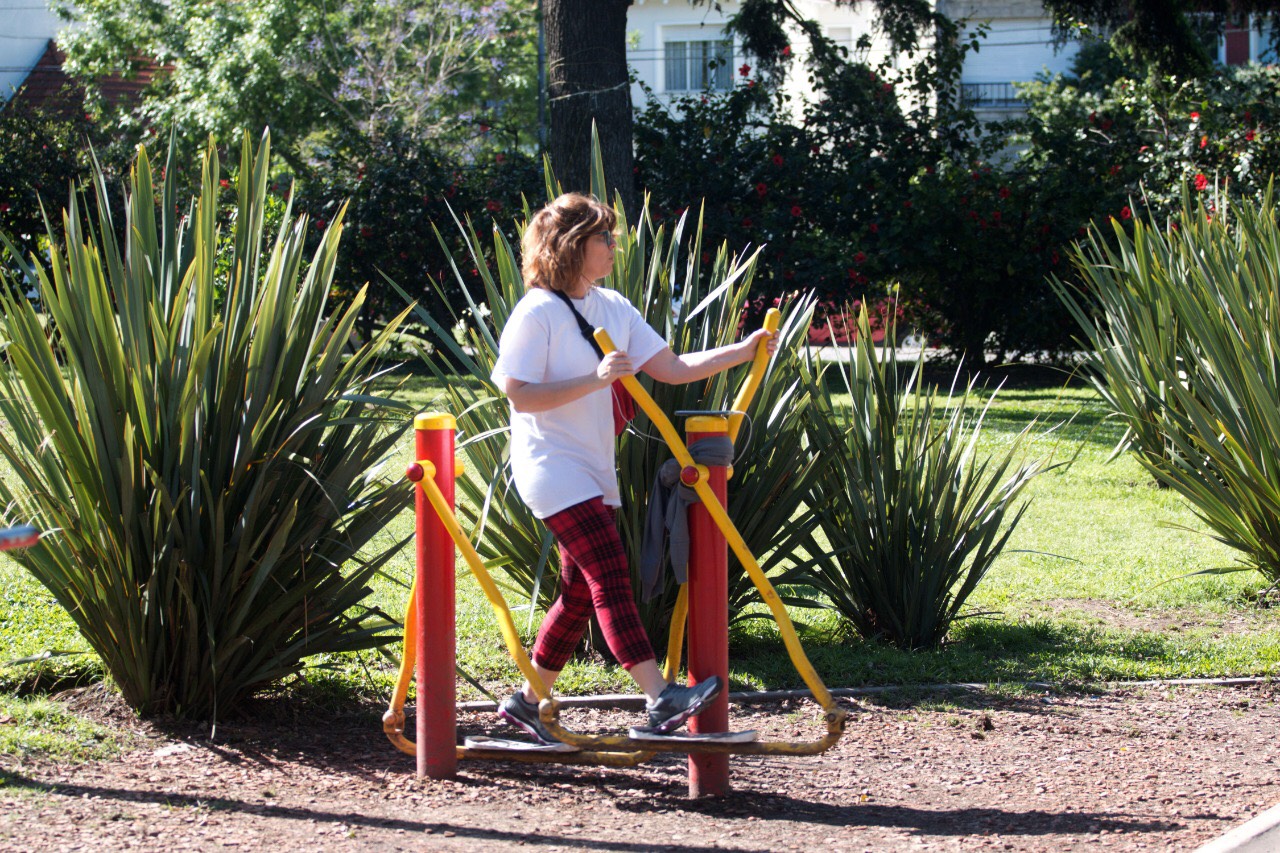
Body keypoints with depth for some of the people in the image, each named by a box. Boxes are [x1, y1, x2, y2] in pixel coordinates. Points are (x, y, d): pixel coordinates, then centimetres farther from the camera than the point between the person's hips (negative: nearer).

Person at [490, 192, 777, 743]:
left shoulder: (613, 308, 11)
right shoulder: (538, 312, -11)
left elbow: (671, 367, 8)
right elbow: (518, 394, -17)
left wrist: (743, 351, -2)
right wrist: (595, 380, -25)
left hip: (593, 470, 9)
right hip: (552, 467, -9)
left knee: (582, 590, 9)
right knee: (610, 576, -17)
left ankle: (527, 702, 19)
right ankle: (661, 698, -24)